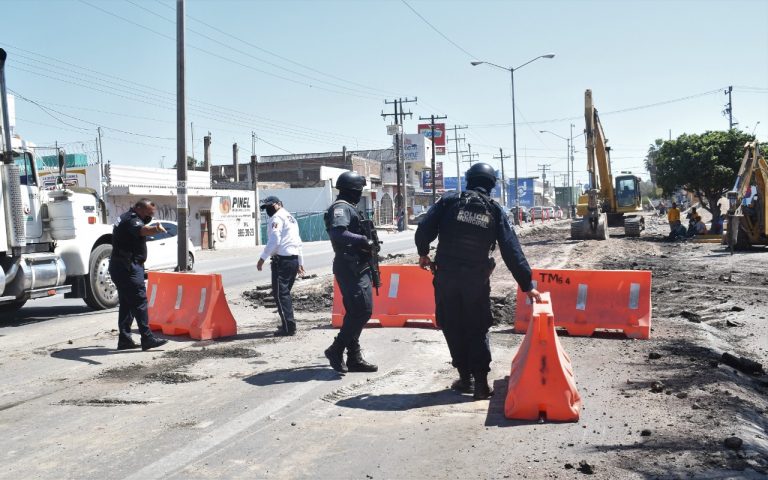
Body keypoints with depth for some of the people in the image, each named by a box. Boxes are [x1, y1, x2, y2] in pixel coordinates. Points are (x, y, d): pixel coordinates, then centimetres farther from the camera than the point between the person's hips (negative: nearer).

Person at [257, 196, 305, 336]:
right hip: (294, 259, 9)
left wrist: (262, 258, -14)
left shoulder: (277, 218, -6)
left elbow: (274, 241, -18)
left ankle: (288, 326, -10)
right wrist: (300, 262, 27)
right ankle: (288, 323, 21)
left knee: (280, 293, -7)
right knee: (285, 293, 17)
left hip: (282, 260, -9)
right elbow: (298, 242, 24)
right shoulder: (291, 217, 22)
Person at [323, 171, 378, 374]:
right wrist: (364, 241, -24)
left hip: (356, 268, 10)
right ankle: (336, 349, -4)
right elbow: (338, 233, -28)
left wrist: (367, 242, 6)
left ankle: (354, 358, 17)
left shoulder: (349, 208, 20)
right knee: (363, 310, -13)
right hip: (351, 268, -10)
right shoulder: (341, 208, -12)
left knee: (355, 312, 11)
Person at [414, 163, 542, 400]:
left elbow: (424, 229, -6)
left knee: (453, 328, 13)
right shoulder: (495, 211, 2)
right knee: (477, 330, 12)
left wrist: (423, 253, 14)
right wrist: (527, 285, 3)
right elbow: (512, 251, -1)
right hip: (477, 280, 1)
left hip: (446, 276, -1)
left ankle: (465, 377, 19)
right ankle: (480, 383, 6)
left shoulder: (449, 200, -1)